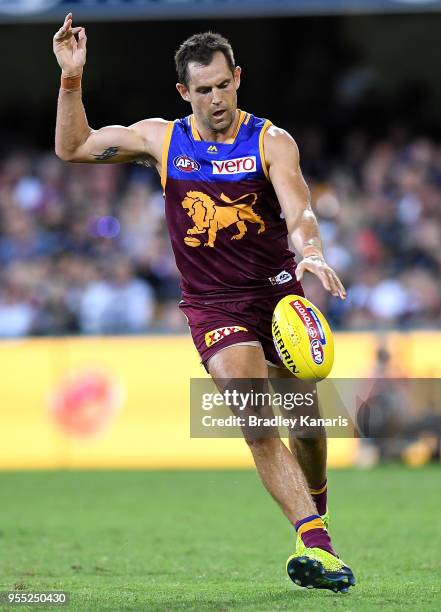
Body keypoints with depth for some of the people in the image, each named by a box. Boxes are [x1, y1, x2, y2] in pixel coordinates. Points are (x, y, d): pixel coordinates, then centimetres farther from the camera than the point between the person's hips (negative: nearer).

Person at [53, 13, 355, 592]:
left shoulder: (271, 141, -4)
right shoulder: (161, 139, 3)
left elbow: (298, 211, -19)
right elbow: (73, 147, 12)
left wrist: (311, 253, -41)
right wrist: (71, 79, -1)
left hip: (280, 293, 1)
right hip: (213, 304, -1)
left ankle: (316, 506, 40)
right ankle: (316, 543, -27)